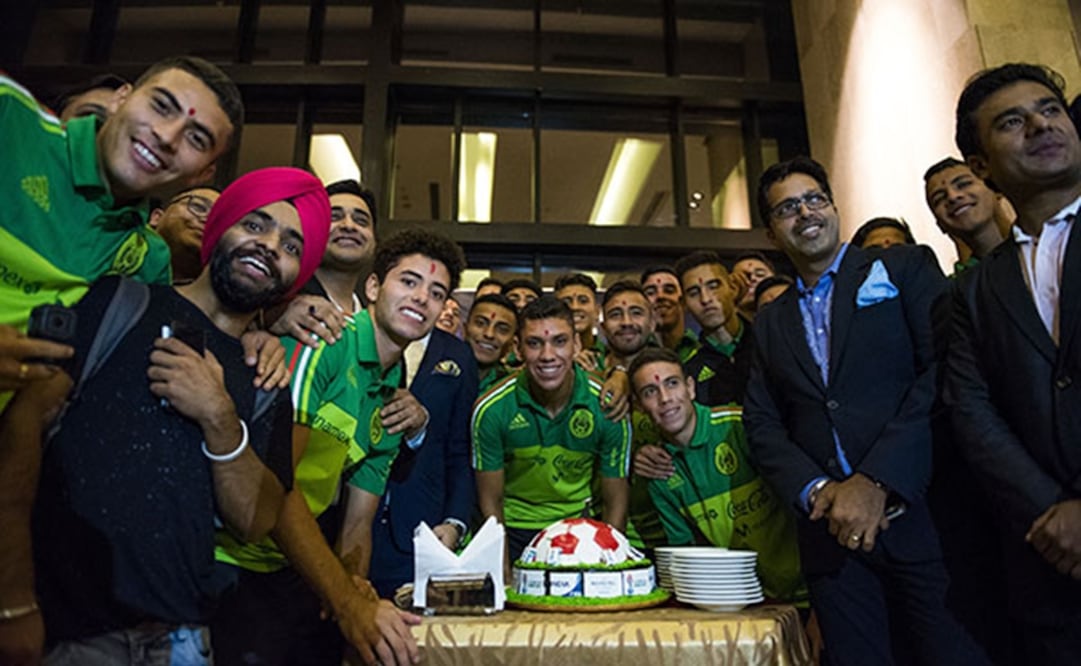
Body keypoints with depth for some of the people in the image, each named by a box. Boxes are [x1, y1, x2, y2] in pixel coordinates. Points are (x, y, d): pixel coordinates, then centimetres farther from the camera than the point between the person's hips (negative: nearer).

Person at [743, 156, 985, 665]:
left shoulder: (905, 267, 4)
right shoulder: (770, 322, 16)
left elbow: (947, 371, -9)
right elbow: (762, 426, 9)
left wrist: (876, 482, -16)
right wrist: (816, 491, -9)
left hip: (920, 513, -3)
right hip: (831, 530, 3)